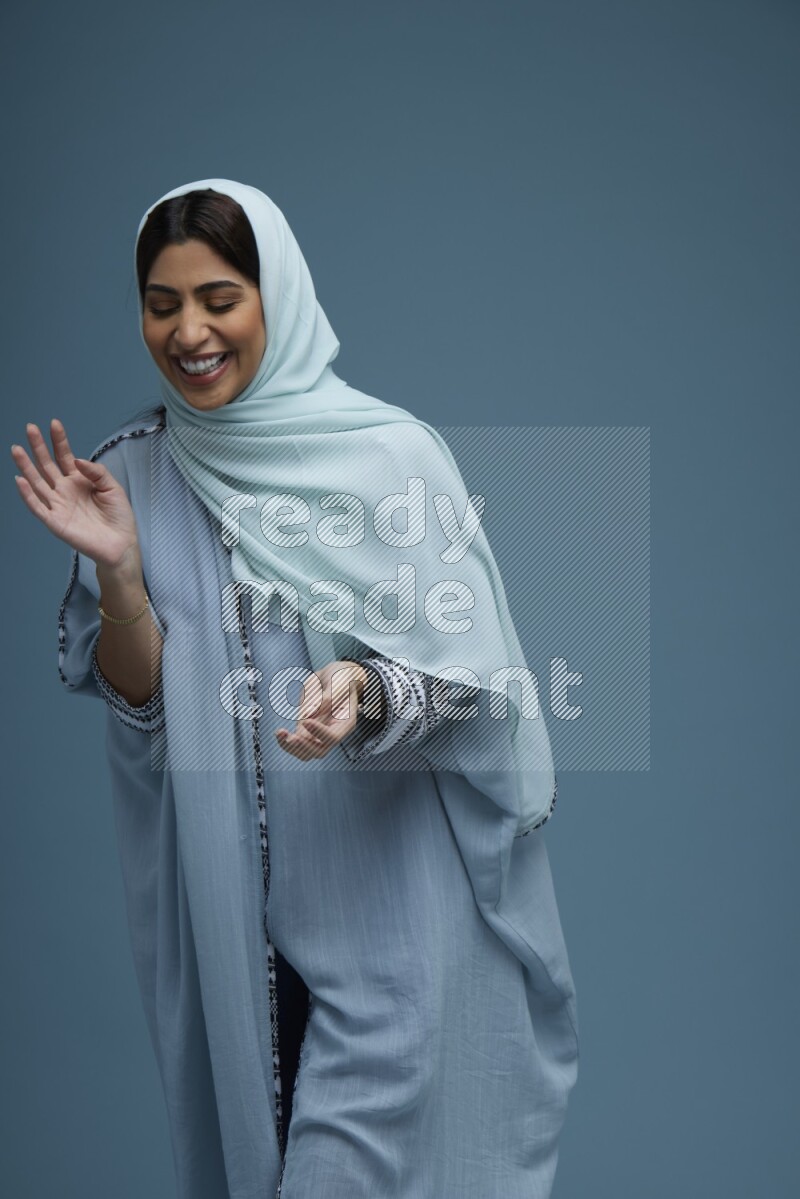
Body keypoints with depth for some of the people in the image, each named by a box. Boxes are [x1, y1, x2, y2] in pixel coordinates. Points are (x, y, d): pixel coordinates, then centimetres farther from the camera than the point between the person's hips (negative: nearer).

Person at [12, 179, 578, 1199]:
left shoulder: (391, 454, -10)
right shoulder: (132, 471, 1)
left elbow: (468, 679, -9)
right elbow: (138, 700, 0)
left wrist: (364, 692, -29)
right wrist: (116, 568, -17)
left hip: (385, 893, -3)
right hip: (226, 900, 4)